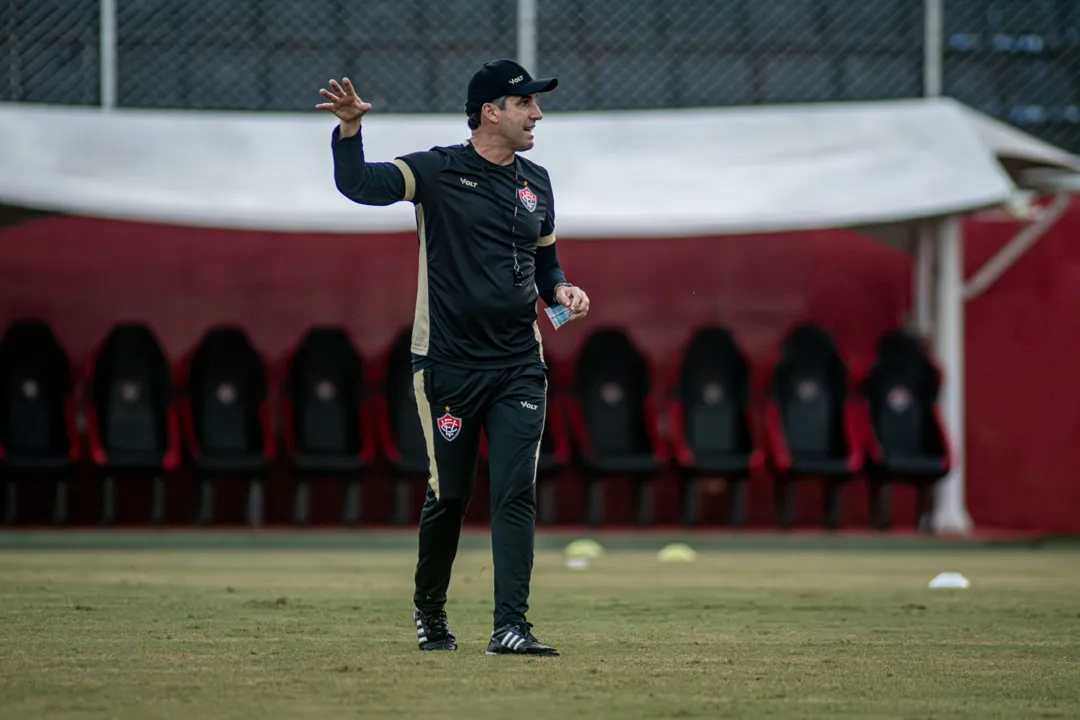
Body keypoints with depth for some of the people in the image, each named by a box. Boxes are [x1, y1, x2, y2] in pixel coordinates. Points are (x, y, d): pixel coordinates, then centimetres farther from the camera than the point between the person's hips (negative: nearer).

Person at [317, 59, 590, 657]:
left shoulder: (535, 182, 12)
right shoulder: (437, 171, -4)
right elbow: (357, 183, -17)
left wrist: (562, 291, 3)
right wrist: (350, 130, -34)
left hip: (519, 366, 4)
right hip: (448, 363, -4)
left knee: (516, 494, -7)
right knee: (449, 494, 3)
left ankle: (510, 627, -10)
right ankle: (429, 610, 26)